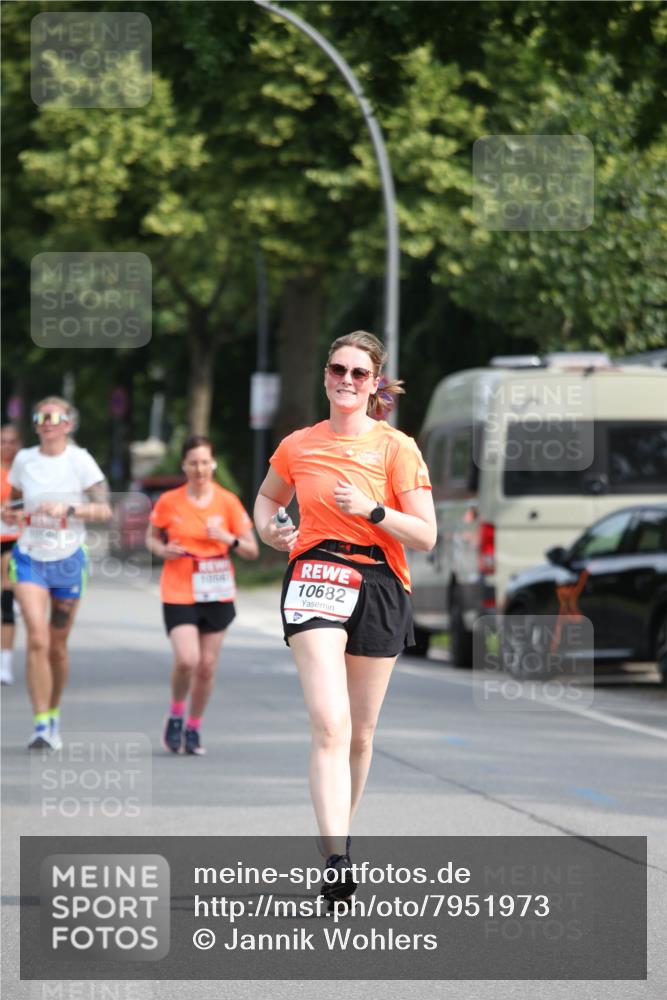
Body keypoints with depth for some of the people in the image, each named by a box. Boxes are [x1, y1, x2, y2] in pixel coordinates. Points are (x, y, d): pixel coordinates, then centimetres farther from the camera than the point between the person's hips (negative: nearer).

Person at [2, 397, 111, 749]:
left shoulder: (80, 461, -6)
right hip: (29, 558, 1)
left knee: (57, 645, 8)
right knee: (37, 640, -15)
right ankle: (41, 724, -15)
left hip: (68, 561, -1)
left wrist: (68, 509, -25)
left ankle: (54, 715, 31)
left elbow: (104, 509, -11)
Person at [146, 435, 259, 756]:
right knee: (186, 659, -19)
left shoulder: (227, 502, -1)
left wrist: (229, 539, -17)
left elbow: (252, 551, 2)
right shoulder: (169, 502, -2)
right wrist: (162, 549, -9)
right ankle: (176, 715, 7)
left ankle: (193, 729, 22)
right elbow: (151, 537, 13)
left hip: (217, 595, 2)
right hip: (179, 594, -2)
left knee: (207, 666, 4)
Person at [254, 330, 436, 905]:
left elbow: (425, 536, -4)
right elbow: (268, 497, 28)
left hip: (379, 587, 0)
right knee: (330, 725, -18)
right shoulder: (298, 447, 7)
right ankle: (336, 861, -28)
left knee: (361, 732, 9)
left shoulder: (396, 448, -1)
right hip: (315, 578, 0)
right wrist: (270, 530, 6)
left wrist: (372, 510, -18)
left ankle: (341, 832, 33)